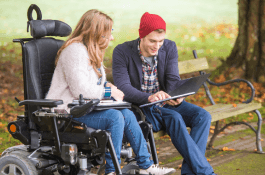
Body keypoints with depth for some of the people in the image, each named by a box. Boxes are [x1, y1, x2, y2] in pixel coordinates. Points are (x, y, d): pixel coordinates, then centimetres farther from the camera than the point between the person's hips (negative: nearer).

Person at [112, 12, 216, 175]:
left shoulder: (169, 47, 0)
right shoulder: (122, 52, -13)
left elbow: (173, 80, -6)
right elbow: (123, 88, -23)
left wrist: (176, 97, -30)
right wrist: (149, 98, -41)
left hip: (165, 102, 5)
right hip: (140, 107, -5)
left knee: (203, 116, -19)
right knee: (175, 118, -32)